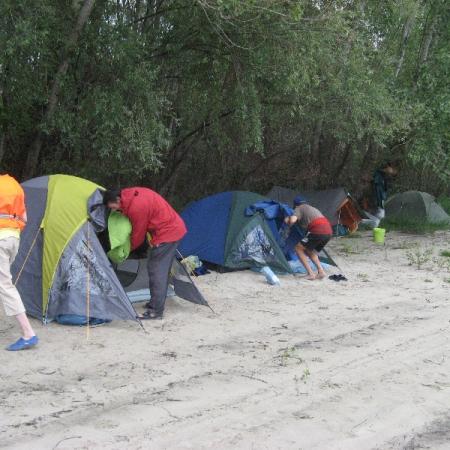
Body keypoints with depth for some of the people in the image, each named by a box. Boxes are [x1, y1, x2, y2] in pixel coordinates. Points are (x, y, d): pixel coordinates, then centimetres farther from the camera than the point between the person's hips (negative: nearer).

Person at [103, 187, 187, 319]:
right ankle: (156, 303, 24)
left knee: (156, 270, -8)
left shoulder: (136, 207, -23)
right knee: (161, 269, 15)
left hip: (166, 233, -10)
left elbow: (138, 235, -11)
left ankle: (155, 311, -7)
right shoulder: (131, 194, 4)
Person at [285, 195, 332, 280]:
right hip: (329, 232, 8)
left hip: (317, 231, -8)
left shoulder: (299, 209, 9)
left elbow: (292, 220, -9)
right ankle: (321, 272, 12)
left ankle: (311, 274, -1)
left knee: (298, 248, 7)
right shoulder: (312, 208, 33)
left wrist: (288, 221, 14)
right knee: (309, 250, 26)